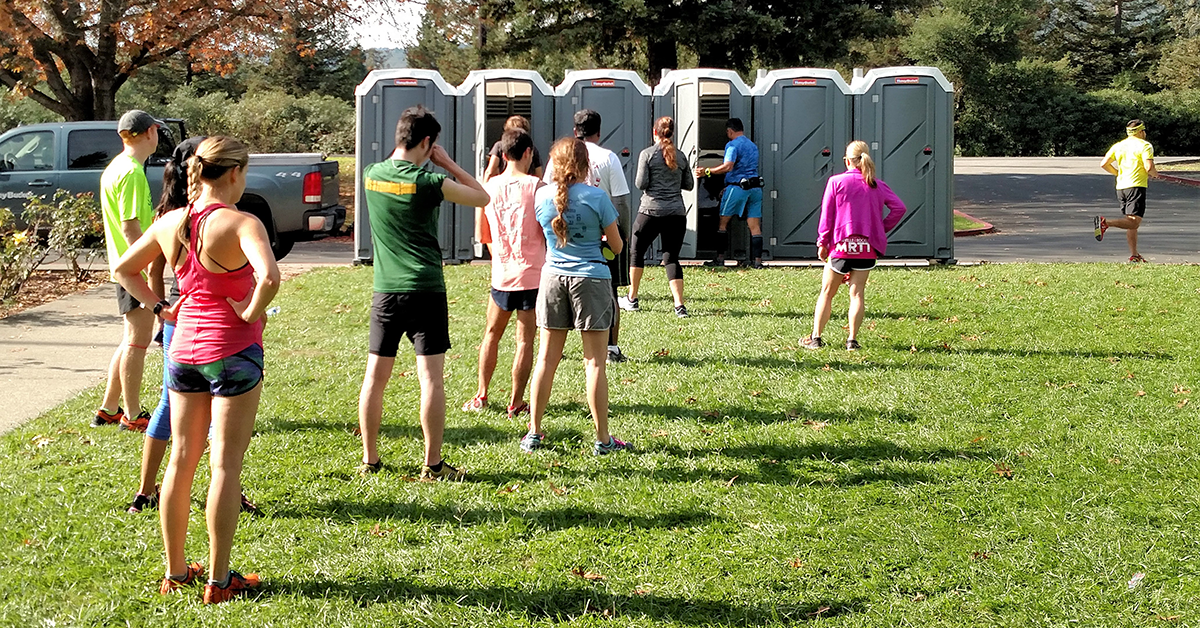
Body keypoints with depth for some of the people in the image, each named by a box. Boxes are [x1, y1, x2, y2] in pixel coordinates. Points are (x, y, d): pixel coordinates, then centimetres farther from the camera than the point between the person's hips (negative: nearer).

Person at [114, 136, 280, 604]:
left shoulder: (170, 224, 4)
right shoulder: (241, 223, -16)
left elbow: (124, 270, 17)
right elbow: (268, 277, -33)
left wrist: (160, 308, 14)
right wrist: (251, 312, -16)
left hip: (184, 350, 6)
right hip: (233, 352, -6)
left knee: (182, 461, 14)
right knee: (226, 465, 2)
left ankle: (175, 572, 24)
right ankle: (219, 579, 8)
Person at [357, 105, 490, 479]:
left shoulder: (372, 175, 2)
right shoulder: (427, 181, -13)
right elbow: (482, 198, -1)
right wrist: (447, 163, 2)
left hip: (385, 290, 5)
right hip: (426, 290, -5)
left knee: (375, 376, 10)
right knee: (431, 378, 0)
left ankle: (369, 459, 18)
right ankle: (433, 464, 3)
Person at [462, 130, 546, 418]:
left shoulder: (488, 187, 2)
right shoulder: (536, 186, -10)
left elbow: (481, 235, 10)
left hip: (501, 274, 4)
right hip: (532, 274, -4)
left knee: (491, 334, 18)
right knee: (525, 340, 3)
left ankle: (481, 396, 22)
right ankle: (516, 402, 7)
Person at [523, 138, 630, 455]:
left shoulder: (542, 195, 0)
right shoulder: (596, 197, -9)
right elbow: (617, 246, 0)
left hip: (553, 277, 3)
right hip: (591, 278, -3)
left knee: (547, 359, 10)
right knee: (595, 362, 2)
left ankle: (534, 433, 15)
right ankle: (602, 438, 6)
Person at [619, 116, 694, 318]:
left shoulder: (647, 154, -4)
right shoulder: (680, 156, 8)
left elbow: (641, 184, -8)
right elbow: (689, 184, 12)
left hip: (651, 211, -3)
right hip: (676, 213, 3)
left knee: (637, 252, 15)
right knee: (671, 258, 5)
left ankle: (632, 300, 22)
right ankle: (679, 305, -9)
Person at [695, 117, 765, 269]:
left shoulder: (733, 145, -6)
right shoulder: (753, 146, 20)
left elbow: (728, 166, -21)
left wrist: (707, 171, -16)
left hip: (737, 187, -7)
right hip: (756, 187, 7)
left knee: (723, 223, 5)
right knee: (755, 226, 3)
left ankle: (720, 258, 4)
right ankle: (757, 260, -3)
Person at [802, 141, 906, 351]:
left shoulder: (836, 181, -3)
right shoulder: (877, 186, 5)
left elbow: (826, 215, -4)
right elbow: (899, 208, -2)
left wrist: (822, 243, 3)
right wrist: (882, 229, 8)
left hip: (841, 246, -2)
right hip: (867, 247, 2)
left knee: (827, 293, 8)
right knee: (857, 293, 5)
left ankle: (816, 338, 11)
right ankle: (852, 340, 2)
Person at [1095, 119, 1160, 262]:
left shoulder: (1118, 145, 13)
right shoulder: (1145, 146, -4)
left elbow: (1104, 164, 8)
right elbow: (1149, 167, -16)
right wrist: (1155, 174, 6)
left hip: (1121, 186, 7)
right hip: (1136, 186, -7)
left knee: (1131, 224, 13)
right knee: (1134, 222, -14)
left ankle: (1134, 255, 13)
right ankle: (1105, 223, -33)